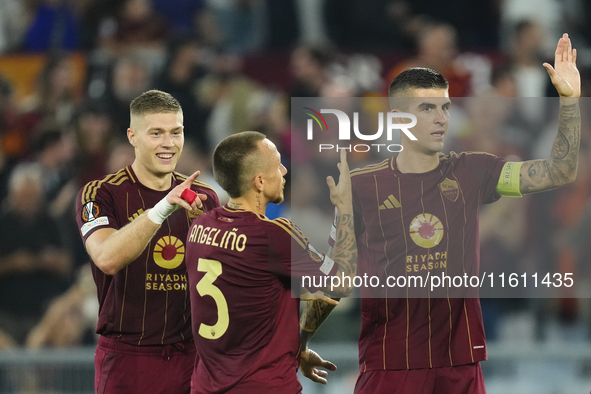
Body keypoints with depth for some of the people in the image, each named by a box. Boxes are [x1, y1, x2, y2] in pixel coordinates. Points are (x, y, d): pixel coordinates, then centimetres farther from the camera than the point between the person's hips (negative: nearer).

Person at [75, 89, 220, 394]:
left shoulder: (203, 197, 9)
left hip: (191, 356, 4)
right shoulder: (100, 194, -5)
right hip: (127, 357, -4)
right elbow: (107, 259, -25)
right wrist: (163, 209, -34)